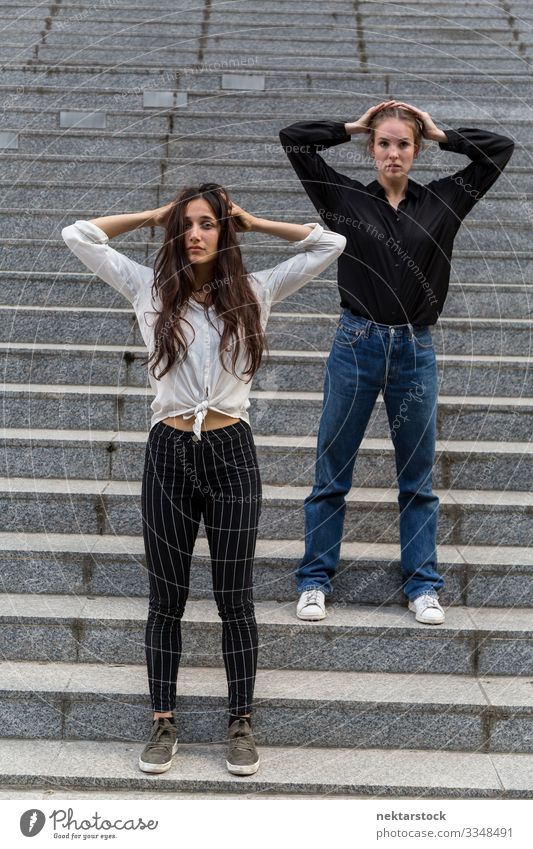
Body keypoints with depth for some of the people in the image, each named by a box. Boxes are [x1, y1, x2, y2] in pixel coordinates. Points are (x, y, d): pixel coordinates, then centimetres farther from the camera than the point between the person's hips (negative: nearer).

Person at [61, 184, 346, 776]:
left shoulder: (253, 293, 5)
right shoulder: (151, 289, 6)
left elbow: (328, 244, 5)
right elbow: (78, 236, 5)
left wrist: (254, 223, 8)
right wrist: (153, 215, 9)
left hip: (231, 452, 0)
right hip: (168, 453, 1)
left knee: (234, 598, 6)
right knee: (166, 598, 8)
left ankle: (240, 723, 19)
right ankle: (163, 722, 21)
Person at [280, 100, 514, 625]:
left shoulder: (442, 202, 6)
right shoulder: (345, 198, 3)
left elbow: (501, 149, 9)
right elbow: (292, 139, 2)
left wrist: (441, 135, 10)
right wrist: (351, 127, 7)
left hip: (415, 351, 1)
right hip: (357, 345, -1)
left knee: (418, 477, 9)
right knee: (332, 472, 6)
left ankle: (422, 586, 18)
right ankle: (315, 580, 16)